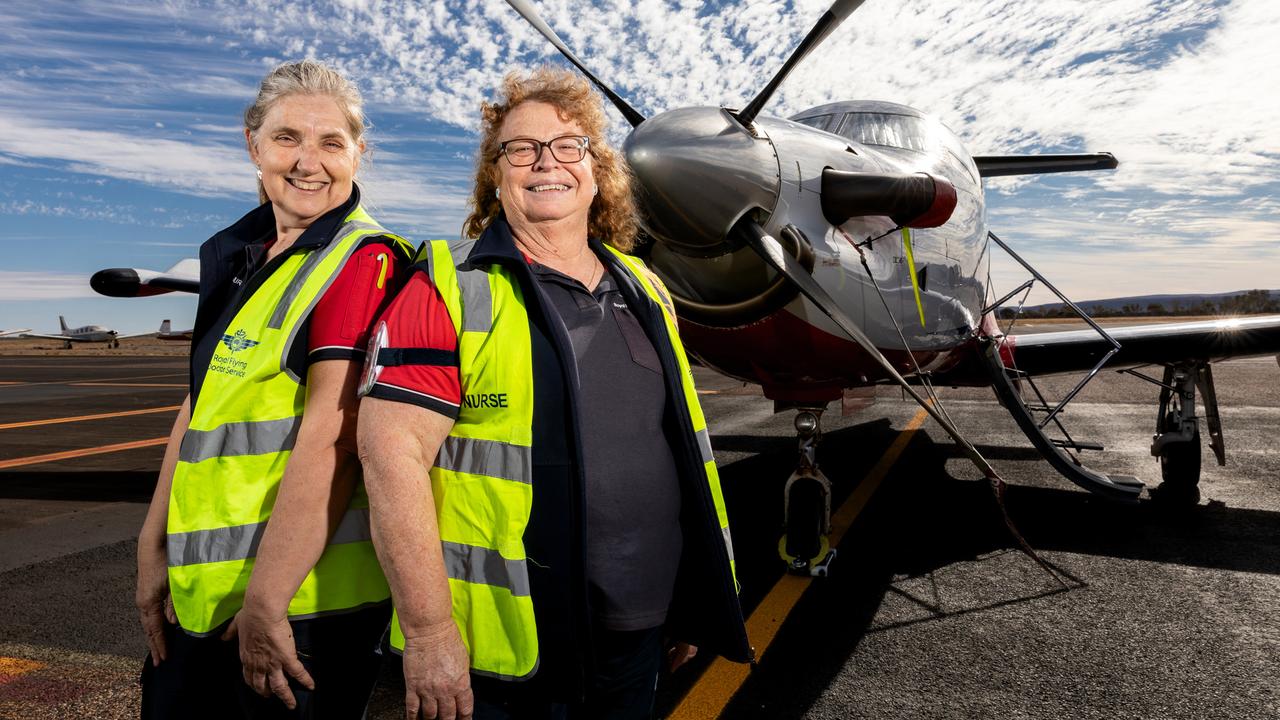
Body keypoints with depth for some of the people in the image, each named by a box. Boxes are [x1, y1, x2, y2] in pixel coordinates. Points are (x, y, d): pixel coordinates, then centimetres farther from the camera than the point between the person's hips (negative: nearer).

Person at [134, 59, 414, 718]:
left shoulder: (366, 261, -15)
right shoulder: (234, 255, 10)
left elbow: (329, 439, -22)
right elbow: (200, 403, 12)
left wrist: (265, 601, -21)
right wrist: (154, 548, 11)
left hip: (306, 595, -8)